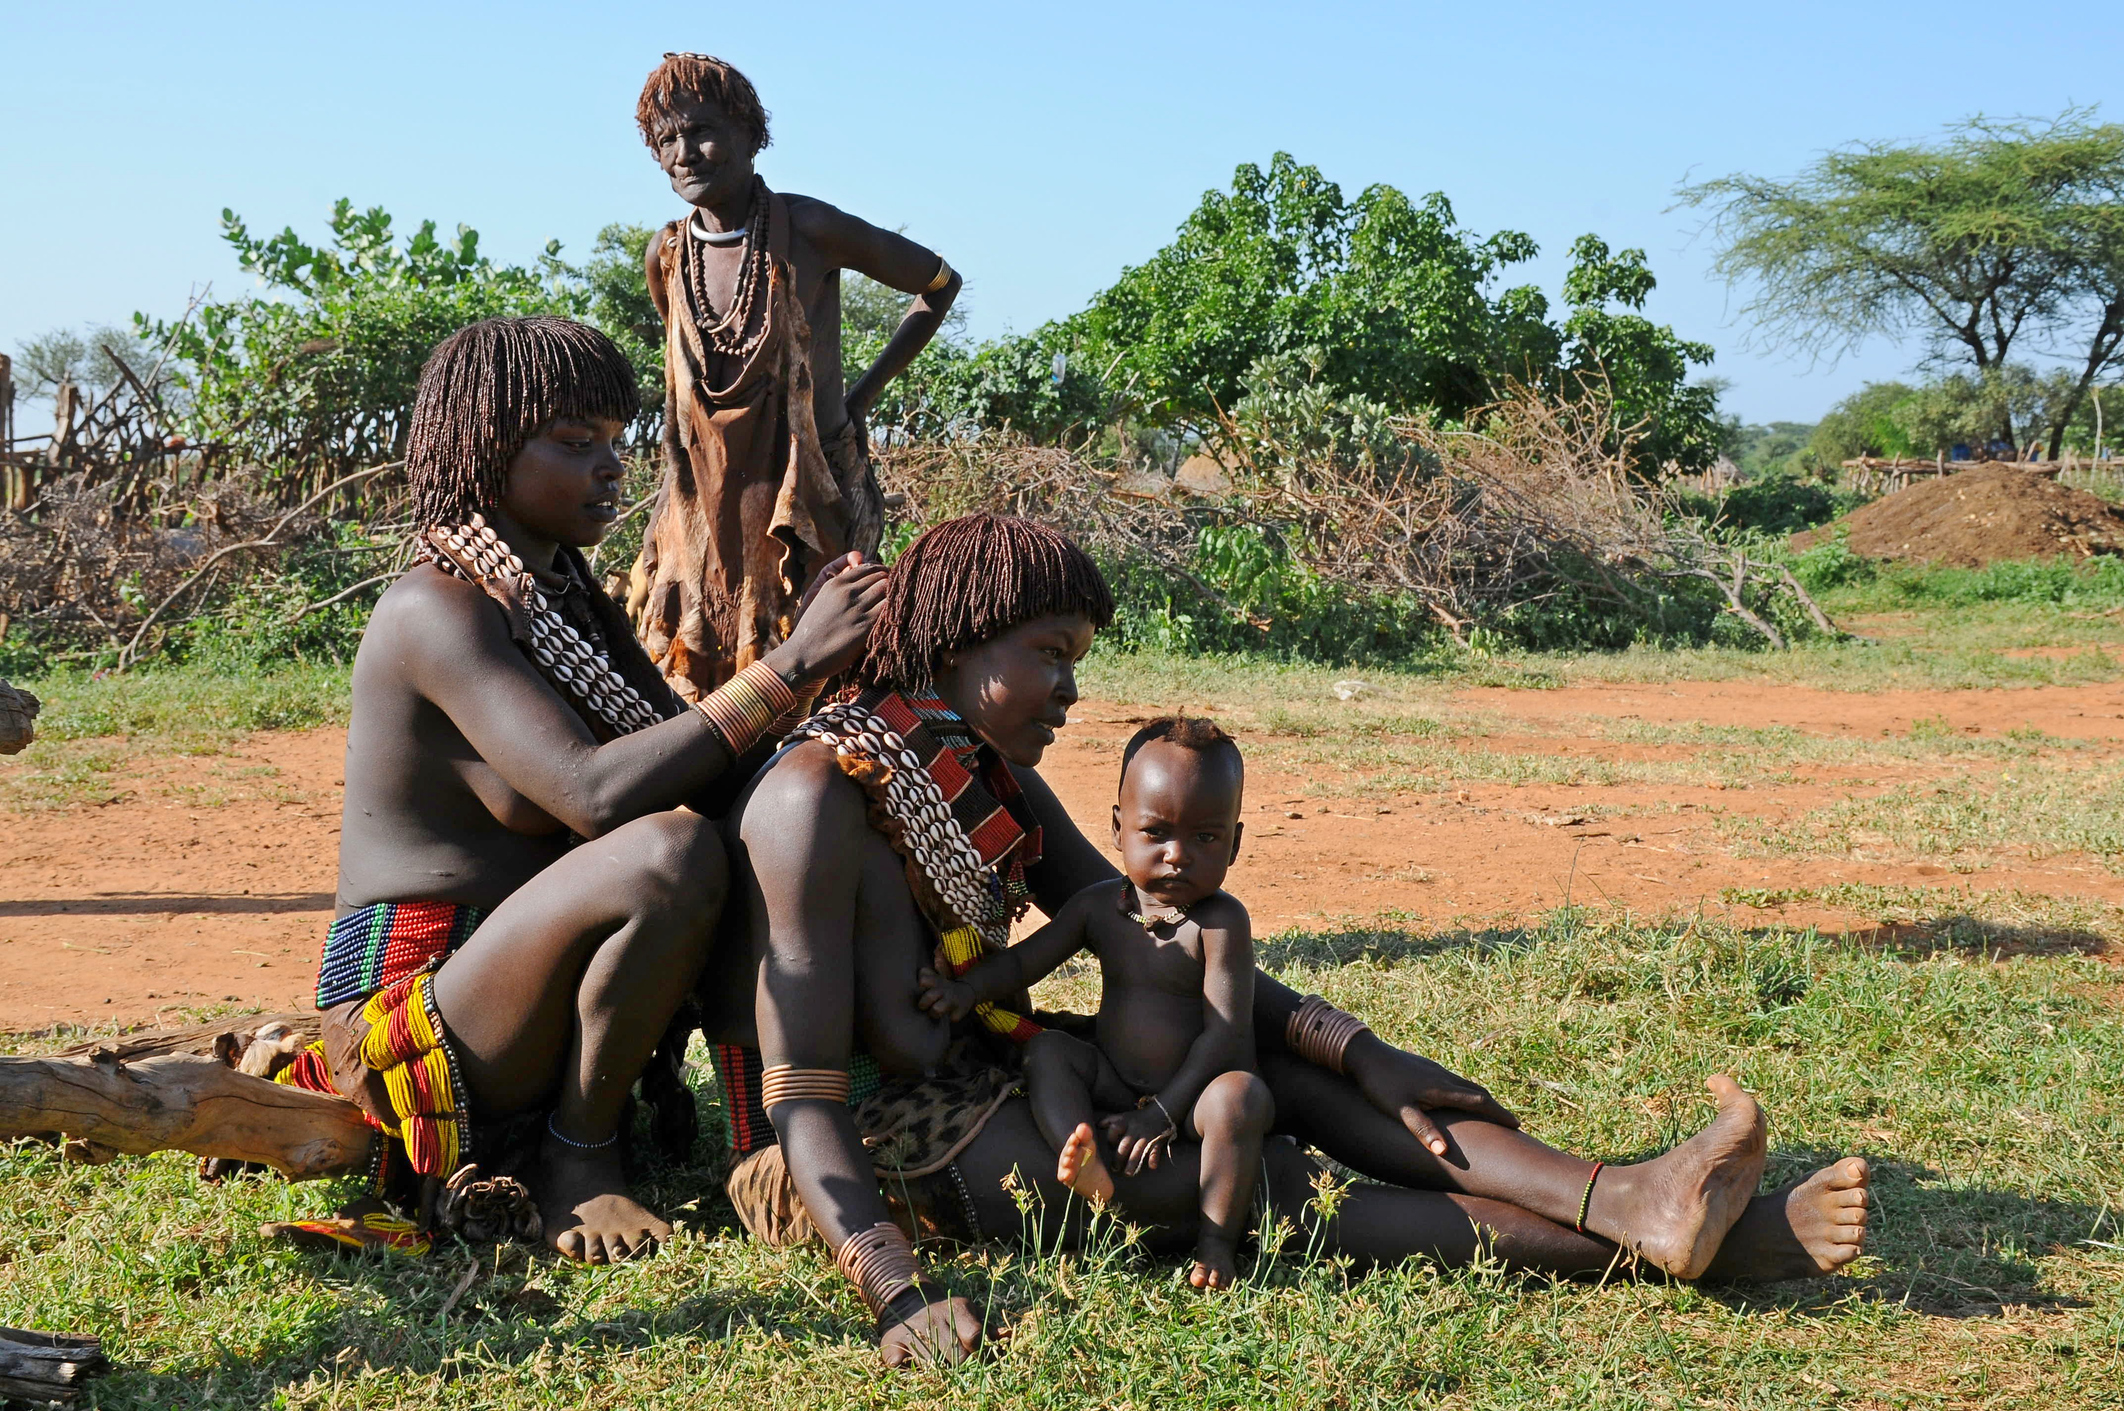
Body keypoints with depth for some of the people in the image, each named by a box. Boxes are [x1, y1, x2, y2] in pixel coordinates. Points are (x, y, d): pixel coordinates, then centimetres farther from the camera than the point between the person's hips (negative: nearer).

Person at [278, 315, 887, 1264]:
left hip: (532, 996, 9)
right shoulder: (436, 609, -18)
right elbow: (594, 794, -31)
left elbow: (687, 762, 4)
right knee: (670, 855, -33)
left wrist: (811, 651, -11)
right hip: (412, 1004, -9)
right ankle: (576, 1159, -12)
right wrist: (792, 665, -29)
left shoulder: (569, 598, 11)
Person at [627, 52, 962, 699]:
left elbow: (940, 284, 3)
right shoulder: (665, 255, 4)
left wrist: (863, 394, 1)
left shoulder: (808, 231, -10)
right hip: (704, 512, 4)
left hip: (811, 503, -4)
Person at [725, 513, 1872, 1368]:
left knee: (1286, 1068, -10)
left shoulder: (991, 775, 7)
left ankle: (1628, 1198, -27)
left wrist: (1358, 1052, -4)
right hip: (862, 1156, -8)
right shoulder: (821, 795, -20)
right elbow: (799, 1092, -27)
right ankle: (1637, 1241, -29)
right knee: (1251, 1181, -24)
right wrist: (898, 1294, -42)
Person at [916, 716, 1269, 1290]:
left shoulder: (1220, 921, -15)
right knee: (1045, 1049, -15)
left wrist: (1164, 1112, -23)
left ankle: (1216, 1240, -26)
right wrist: (968, 989, -16)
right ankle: (1089, 1169, -39)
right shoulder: (1099, 905, 2)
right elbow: (1024, 960, 6)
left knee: (1241, 1094, -35)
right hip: (1113, 1087, 5)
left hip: (1192, 1096, -5)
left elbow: (1225, 1032, -19)